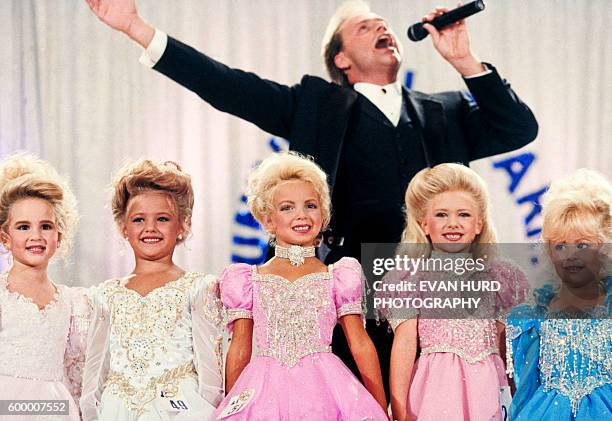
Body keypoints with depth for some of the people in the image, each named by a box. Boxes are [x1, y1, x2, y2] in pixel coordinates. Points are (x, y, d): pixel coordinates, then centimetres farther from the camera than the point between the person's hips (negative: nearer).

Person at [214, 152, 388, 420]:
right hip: (267, 394, 0)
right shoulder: (248, 281, 8)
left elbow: (360, 344, 6)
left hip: (321, 387, 0)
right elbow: (239, 350, 11)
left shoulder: (338, 277, 7)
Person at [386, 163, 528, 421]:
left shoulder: (498, 275, 12)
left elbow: (508, 346, 13)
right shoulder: (412, 277, 3)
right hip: (436, 388, -2)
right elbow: (405, 342, -5)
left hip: (486, 388, 3)